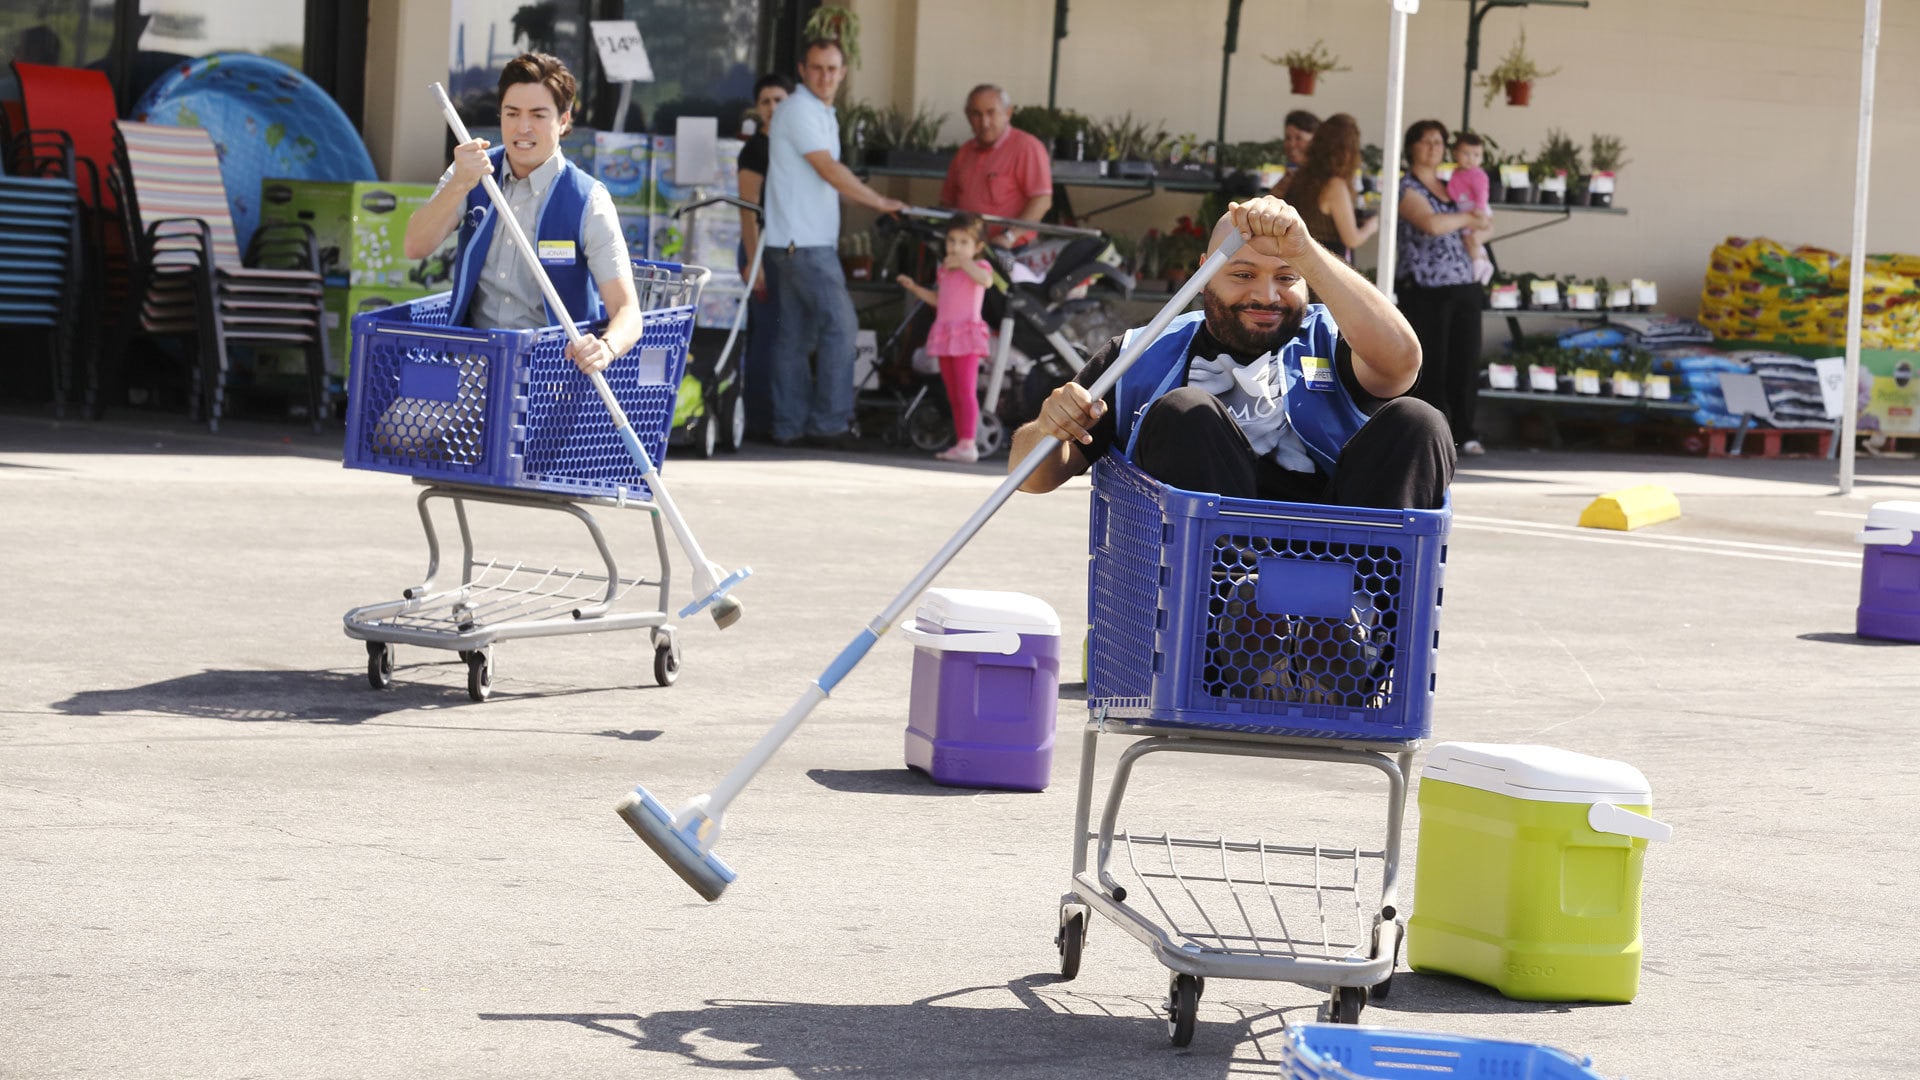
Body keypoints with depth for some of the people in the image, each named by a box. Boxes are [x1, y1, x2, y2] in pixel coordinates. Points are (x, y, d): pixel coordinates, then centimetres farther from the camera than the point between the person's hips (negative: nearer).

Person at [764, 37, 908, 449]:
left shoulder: (823, 114, 20)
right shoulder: (799, 110, -11)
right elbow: (828, 169, -15)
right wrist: (878, 201, -9)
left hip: (810, 241, 10)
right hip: (803, 242, -10)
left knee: (794, 335, 8)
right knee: (839, 325, -11)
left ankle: (789, 427, 9)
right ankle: (829, 422, -9)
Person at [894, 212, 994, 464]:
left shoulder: (979, 266, -4)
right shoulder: (945, 269, 18)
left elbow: (986, 280, -28)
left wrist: (963, 261, -25)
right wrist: (914, 287, 19)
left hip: (966, 336, -8)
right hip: (945, 337, 8)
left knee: (966, 391, -14)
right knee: (953, 394, 10)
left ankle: (968, 443, -18)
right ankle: (960, 444, 14)